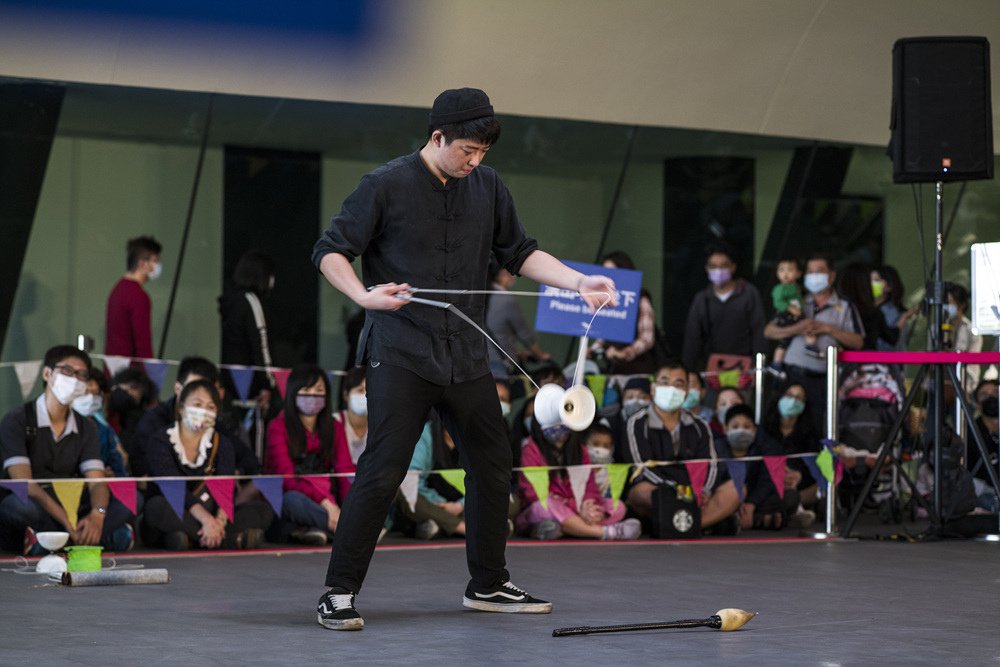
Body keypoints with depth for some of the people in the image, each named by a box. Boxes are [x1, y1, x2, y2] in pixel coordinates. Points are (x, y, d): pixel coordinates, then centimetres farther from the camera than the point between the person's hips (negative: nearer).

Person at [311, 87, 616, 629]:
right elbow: (330, 252, -5)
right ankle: (338, 594, -4)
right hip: (400, 354, -6)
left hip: (466, 356, 6)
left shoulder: (487, 187, 8)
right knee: (382, 471, -12)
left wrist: (578, 281, 1)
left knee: (492, 464, 12)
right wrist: (364, 295, -22)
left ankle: (488, 584, 28)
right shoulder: (386, 186, -7)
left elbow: (518, 253, 15)